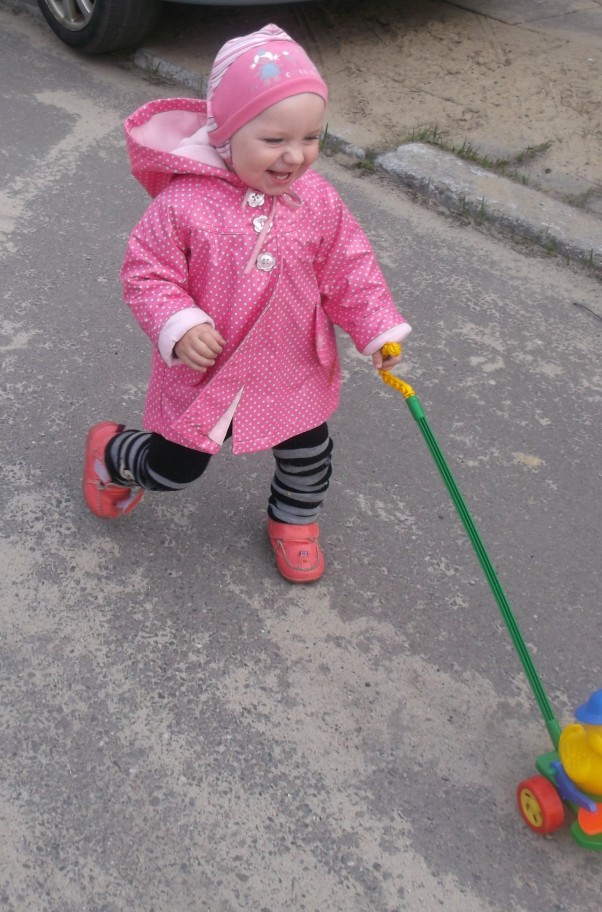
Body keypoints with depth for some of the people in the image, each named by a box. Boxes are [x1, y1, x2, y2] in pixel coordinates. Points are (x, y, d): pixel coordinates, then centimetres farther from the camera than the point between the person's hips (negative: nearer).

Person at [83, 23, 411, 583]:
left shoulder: (317, 201, -11)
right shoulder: (183, 203, -24)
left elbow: (349, 270, 0)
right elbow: (146, 273, -16)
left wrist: (377, 329, -7)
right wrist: (178, 326, -31)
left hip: (295, 370, 4)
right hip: (206, 372, -3)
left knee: (308, 455, 20)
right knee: (174, 468, 13)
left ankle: (294, 521, 53)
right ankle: (112, 454, 48)